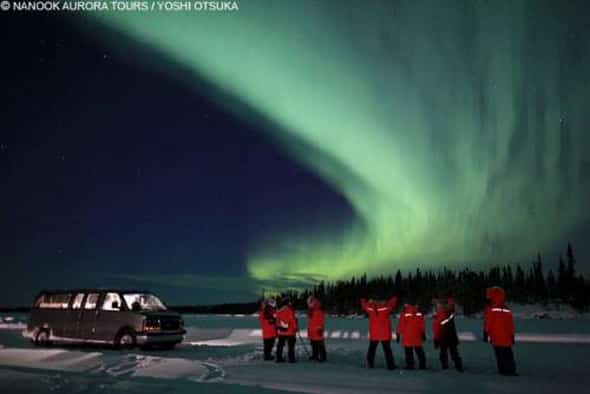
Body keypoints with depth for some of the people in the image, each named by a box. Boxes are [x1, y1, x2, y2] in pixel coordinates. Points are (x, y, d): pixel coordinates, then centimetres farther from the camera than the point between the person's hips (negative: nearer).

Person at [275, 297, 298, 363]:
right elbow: (293, 320, -13)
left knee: (280, 345, 13)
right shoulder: (290, 311, -16)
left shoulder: (279, 312, 3)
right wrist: (295, 328, 0)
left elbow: (277, 322, 10)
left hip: (280, 332, 6)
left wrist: (278, 329, 19)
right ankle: (291, 358, 3)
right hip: (290, 331, -6)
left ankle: (279, 358, 17)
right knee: (291, 345, 3)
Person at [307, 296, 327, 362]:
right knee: (313, 344, 14)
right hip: (311, 331, 9)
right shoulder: (310, 311, 16)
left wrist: (321, 328, -17)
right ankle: (315, 355, 24)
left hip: (317, 330, -9)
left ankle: (322, 357, -5)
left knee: (320, 344, -8)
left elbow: (322, 320, -14)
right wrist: (308, 328, 22)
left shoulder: (319, 310, -12)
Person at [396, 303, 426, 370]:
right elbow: (422, 324, 7)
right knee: (419, 351, 14)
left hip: (407, 336, -4)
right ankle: (422, 365, 18)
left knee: (409, 352, 2)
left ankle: (410, 365, 1)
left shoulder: (404, 313, -11)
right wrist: (423, 334, 17)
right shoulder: (419, 313, 2)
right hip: (417, 336, 4)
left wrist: (398, 334, -2)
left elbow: (400, 325, -9)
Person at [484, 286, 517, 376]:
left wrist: (486, 334, -3)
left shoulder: (491, 310, -8)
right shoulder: (508, 310, 5)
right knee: (508, 355, 9)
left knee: (500, 355, 3)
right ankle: (510, 370, 9)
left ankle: (503, 370, 5)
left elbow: (488, 323, -9)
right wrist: (512, 337, 15)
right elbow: (511, 326, 9)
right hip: (506, 338, 3)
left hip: (496, 338, -3)